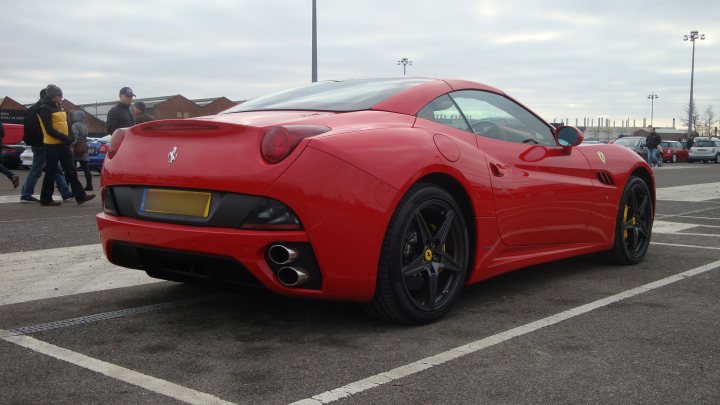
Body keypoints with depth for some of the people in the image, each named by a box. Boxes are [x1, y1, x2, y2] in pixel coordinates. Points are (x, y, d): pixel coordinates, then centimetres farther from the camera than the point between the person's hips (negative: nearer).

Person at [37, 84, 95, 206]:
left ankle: (80, 196, 7)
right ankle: (46, 199, 10)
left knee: (71, 170, 6)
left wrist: (67, 138, 6)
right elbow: (49, 130, -18)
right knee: (51, 172, 0)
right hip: (52, 145, -8)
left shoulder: (58, 107, 15)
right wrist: (65, 138, -21)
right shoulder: (45, 109, -12)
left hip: (63, 145, 8)